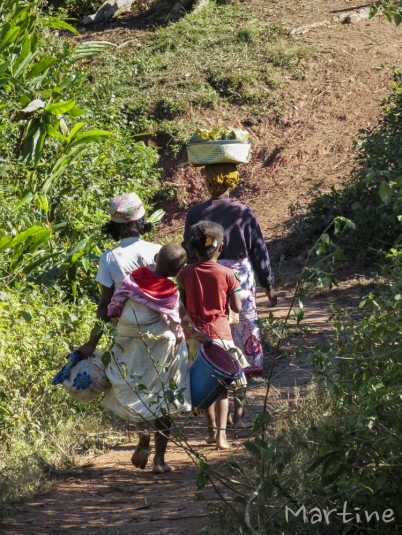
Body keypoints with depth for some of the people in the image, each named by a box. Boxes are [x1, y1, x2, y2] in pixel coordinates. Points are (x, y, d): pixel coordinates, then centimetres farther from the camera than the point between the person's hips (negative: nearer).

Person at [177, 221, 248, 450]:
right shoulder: (227, 274, -8)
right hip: (220, 334, -2)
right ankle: (221, 433, -11)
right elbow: (237, 307, -6)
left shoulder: (186, 273, -3)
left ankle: (212, 429, 21)